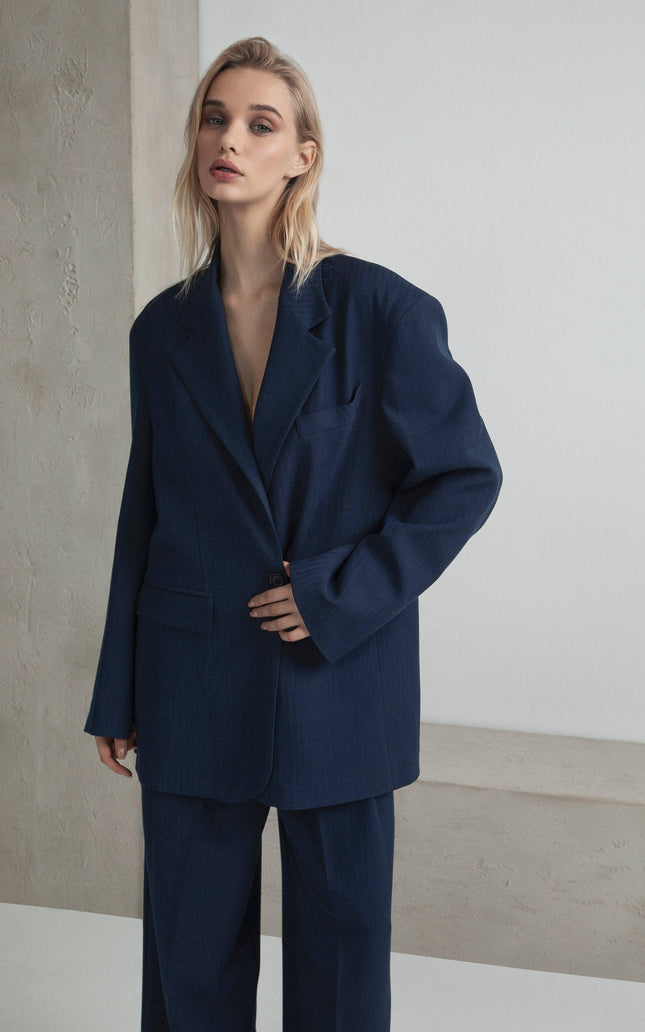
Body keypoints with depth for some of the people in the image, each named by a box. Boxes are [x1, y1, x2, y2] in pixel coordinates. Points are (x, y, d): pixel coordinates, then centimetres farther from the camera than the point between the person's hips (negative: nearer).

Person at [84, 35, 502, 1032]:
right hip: (195, 686, 3)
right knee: (190, 949, 11)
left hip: (337, 680, -3)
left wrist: (341, 595, -13)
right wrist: (117, 697, 11)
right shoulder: (165, 329, 5)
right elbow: (144, 514, 10)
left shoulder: (380, 309, -7)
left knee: (340, 947, 10)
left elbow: (465, 476, -4)